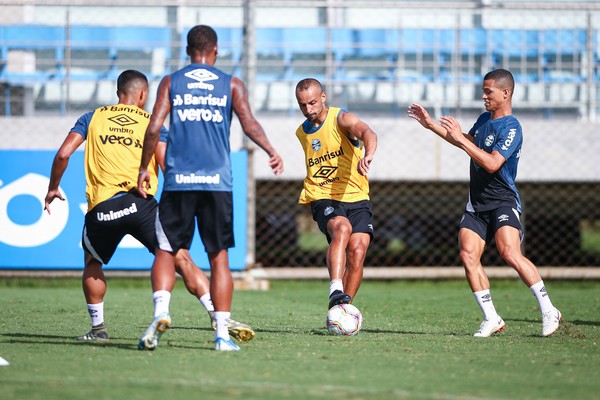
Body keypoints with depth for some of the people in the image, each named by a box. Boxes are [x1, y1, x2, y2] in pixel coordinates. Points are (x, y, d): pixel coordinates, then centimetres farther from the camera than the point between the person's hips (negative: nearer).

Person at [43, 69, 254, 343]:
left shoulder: (92, 118, 17)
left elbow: (63, 154, 7)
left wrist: (53, 188, 21)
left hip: (100, 208, 2)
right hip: (139, 203, -2)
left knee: (92, 263, 27)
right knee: (181, 259, 0)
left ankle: (98, 328, 23)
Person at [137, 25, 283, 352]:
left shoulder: (171, 83, 8)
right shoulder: (231, 85, 8)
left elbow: (154, 127, -1)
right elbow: (249, 123, -5)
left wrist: (144, 169, 7)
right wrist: (271, 152, 4)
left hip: (178, 180, 0)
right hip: (217, 181, 0)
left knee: (166, 250, 7)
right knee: (218, 256, 5)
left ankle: (161, 310, -17)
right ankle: (222, 334, 0)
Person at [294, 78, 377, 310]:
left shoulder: (341, 119, -6)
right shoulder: (302, 132, 12)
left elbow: (367, 132, -29)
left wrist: (368, 155, -51)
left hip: (356, 198, -1)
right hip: (323, 199, 1)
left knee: (358, 250, -18)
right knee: (342, 228, -32)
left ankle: (343, 309, -2)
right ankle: (336, 291, -47)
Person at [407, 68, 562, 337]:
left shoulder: (511, 128, -14)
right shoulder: (484, 119, 13)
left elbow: (492, 163, -26)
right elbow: (467, 143, 32)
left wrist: (460, 138, -25)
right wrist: (431, 125, 27)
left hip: (503, 202, -8)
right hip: (477, 203, 8)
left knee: (510, 254, -24)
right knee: (468, 256, -8)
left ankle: (548, 311, -14)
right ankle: (491, 319, -1)